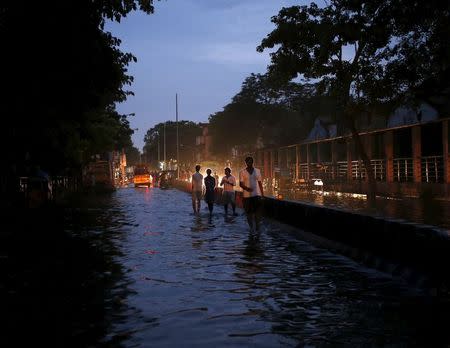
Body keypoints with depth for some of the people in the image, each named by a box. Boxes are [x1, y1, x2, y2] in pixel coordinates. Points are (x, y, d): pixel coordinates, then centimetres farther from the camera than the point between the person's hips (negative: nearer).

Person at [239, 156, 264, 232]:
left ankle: (257, 225, 1)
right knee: (249, 212, 4)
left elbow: (260, 182, 14)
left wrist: (262, 193, 11)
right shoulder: (242, 172, 3)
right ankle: (251, 227, 17)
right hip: (247, 195, 0)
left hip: (257, 194, 0)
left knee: (258, 211, -14)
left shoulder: (257, 171, 10)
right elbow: (241, 184, -2)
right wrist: (246, 188, -22)